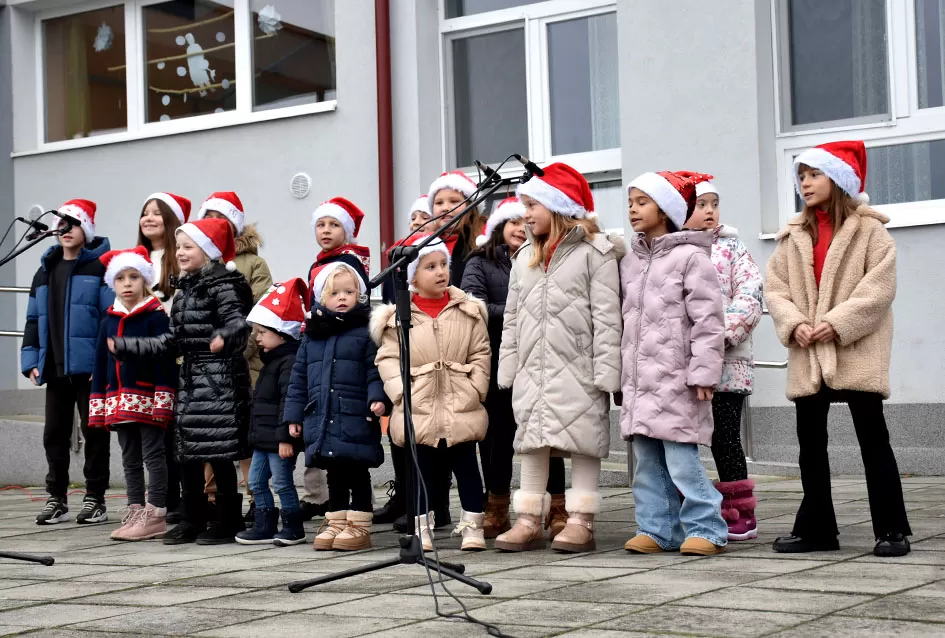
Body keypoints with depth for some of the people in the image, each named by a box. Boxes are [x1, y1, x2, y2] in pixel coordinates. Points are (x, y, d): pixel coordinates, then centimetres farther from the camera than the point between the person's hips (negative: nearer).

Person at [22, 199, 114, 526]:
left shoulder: (100, 267, -4)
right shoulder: (45, 271, 16)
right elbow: (34, 320, 16)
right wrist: (31, 361, 7)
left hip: (89, 367, -6)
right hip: (55, 368, 6)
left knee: (94, 432, 3)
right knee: (55, 434, 9)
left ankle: (95, 499, 10)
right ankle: (56, 499, 17)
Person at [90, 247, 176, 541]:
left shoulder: (156, 317, -7)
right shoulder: (109, 321, 12)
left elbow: (166, 361, -12)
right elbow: (100, 365, 14)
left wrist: (163, 400, -17)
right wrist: (98, 404, 10)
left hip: (148, 399, -7)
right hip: (120, 402, 7)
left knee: (153, 456, -2)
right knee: (130, 459, 11)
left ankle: (156, 515, 0)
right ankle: (135, 512, 18)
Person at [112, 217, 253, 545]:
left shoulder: (222, 284, -10)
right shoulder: (184, 289, 16)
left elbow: (239, 322, -23)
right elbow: (173, 342, 19)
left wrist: (225, 337, -46)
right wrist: (124, 346, 20)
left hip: (219, 380, -9)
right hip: (190, 380, 9)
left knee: (218, 451, -5)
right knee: (187, 452, 10)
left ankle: (229, 520, 6)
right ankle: (193, 520, 19)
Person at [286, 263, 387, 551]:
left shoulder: (365, 332, -2)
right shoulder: (312, 335, 12)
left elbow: (375, 369, -7)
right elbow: (299, 377, 15)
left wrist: (377, 398, -21)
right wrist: (295, 414, 13)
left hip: (356, 420, -4)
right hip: (321, 420, 4)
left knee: (358, 474, 2)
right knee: (334, 475, 13)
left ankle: (360, 526, 9)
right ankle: (336, 522, 22)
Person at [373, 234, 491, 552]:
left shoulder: (469, 311, 3)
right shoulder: (398, 316, 1)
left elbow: (481, 354, 4)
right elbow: (388, 358, 0)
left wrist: (474, 389, -5)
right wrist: (401, 391, -11)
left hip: (461, 406, 1)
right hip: (419, 407, -1)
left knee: (466, 466, 5)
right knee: (423, 469, 6)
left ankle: (473, 526, 14)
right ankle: (422, 529, 16)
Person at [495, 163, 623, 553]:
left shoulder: (595, 253, -5)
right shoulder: (525, 258, 17)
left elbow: (606, 318, -9)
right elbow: (512, 319, 18)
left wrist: (605, 372, -14)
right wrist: (508, 370, 12)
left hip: (577, 371, -6)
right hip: (533, 371, 6)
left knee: (581, 441, -2)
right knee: (531, 443, 7)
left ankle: (580, 523, 3)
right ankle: (529, 521, 13)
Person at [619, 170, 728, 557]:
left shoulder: (690, 257, -6)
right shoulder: (630, 261, 16)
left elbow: (707, 321, -10)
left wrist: (703, 374, -14)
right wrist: (625, 373, 17)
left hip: (676, 380, -7)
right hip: (638, 380, 7)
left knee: (681, 460, -9)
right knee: (648, 462, 9)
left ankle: (706, 529, 1)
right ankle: (657, 529, 17)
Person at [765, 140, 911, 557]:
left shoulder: (869, 229, -1)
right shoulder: (793, 236, 13)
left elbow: (880, 286, -10)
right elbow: (774, 288, 7)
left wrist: (838, 323, -19)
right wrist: (794, 324, -11)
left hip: (855, 351, -5)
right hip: (807, 355, 5)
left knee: (872, 438, -2)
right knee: (810, 441, 8)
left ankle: (892, 529, 4)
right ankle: (815, 528, 17)